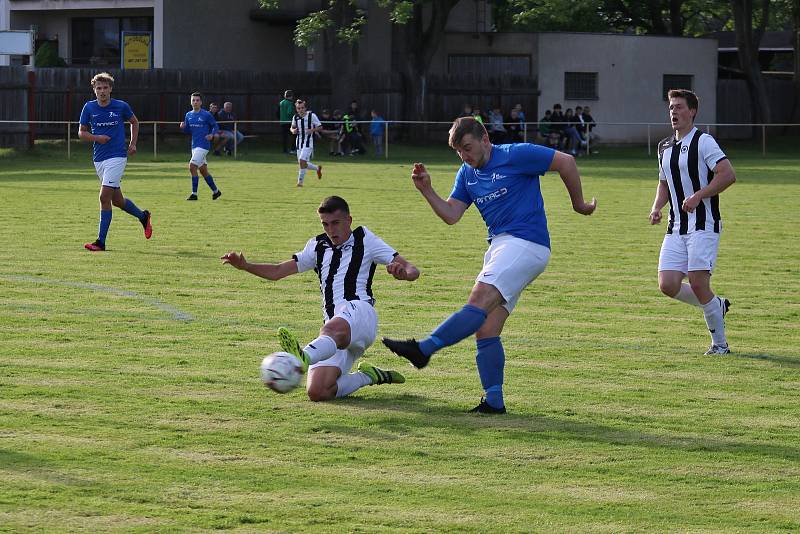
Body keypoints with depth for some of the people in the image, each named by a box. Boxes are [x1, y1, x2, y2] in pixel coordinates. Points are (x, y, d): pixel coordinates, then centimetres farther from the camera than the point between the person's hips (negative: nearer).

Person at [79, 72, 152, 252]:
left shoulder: (121, 107, -3)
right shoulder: (89, 108, 2)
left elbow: (134, 122, 16)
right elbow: (81, 132, 7)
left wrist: (133, 143, 7)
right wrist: (97, 138, -11)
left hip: (117, 156, -5)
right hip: (99, 159, 5)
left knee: (105, 197, -14)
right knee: (117, 199, 13)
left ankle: (101, 241, -12)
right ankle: (143, 216, 41)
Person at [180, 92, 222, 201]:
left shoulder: (206, 115, -8)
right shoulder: (188, 115, 10)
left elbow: (215, 126, 0)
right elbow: (188, 131, 18)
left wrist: (212, 135, -18)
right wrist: (183, 127, -4)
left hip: (203, 145, -7)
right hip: (194, 146, 7)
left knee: (192, 167, -16)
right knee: (203, 170, 12)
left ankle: (194, 194, -11)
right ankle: (216, 191, 26)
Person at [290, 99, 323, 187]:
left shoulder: (311, 115, -8)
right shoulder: (296, 117, 6)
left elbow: (320, 127, -3)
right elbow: (292, 127, 21)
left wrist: (312, 130, -21)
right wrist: (293, 130, -3)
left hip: (308, 142, -6)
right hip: (299, 142, 6)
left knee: (302, 161, -18)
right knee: (302, 163, 9)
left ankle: (300, 181, -8)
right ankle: (317, 168, 37)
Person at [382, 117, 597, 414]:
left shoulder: (516, 155, -6)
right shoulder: (467, 174, 16)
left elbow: (566, 162, -2)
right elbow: (451, 215, 10)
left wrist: (579, 204, 6)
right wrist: (426, 190, -4)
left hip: (526, 242, -9)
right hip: (499, 246, 9)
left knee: (480, 300, -24)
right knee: (486, 330, 0)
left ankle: (424, 349, -34)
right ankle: (494, 401, -2)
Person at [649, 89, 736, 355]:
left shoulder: (703, 142, -8)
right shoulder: (665, 146, 16)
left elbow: (728, 175, -16)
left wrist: (698, 196, -22)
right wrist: (656, 208, 10)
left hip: (703, 225, -7)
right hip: (676, 228, 7)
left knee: (698, 284, -13)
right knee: (668, 284, -6)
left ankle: (720, 344, 2)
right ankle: (716, 305, 21)